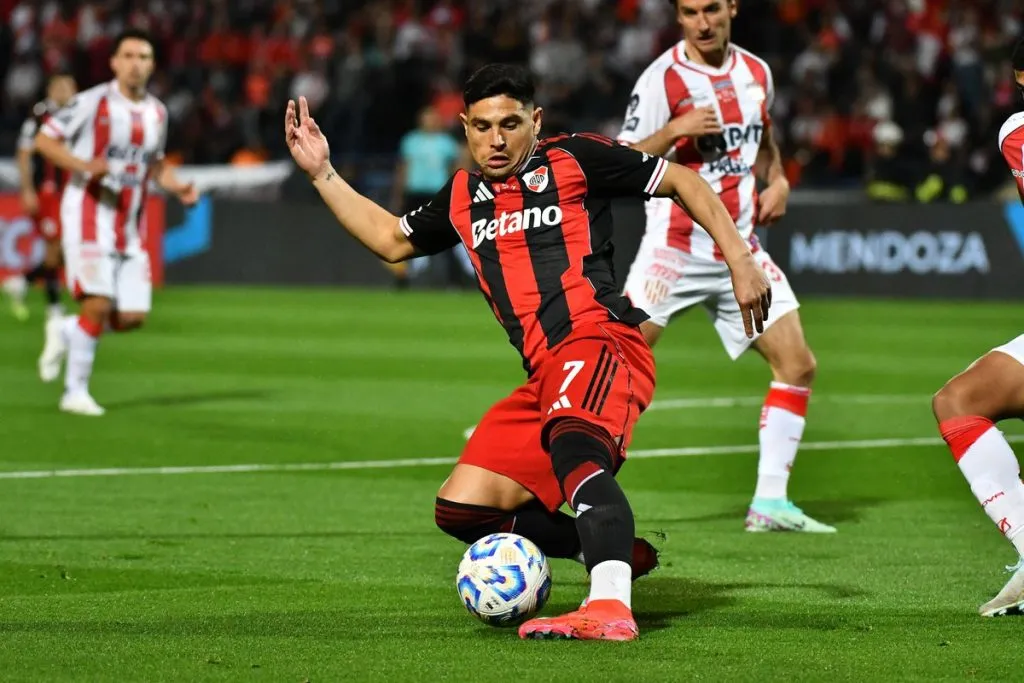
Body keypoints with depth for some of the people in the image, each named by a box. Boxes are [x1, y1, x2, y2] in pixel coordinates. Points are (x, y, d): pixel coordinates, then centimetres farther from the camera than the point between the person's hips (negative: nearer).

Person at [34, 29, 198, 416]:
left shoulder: (157, 113, 10)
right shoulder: (93, 103, -8)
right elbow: (44, 140, -7)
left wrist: (178, 187, 4)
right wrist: (85, 166, -22)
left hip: (131, 228, 6)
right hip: (89, 217, -6)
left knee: (132, 317, 0)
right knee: (99, 304, -15)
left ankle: (66, 332, 26)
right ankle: (75, 391, -1)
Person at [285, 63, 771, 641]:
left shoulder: (573, 160, 5)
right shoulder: (464, 197, 23)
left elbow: (684, 182, 8)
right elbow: (392, 241, 37)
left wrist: (740, 259, -1)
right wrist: (323, 173, 30)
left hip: (599, 341, -8)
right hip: (545, 377, 8)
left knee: (573, 445, -38)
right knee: (461, 510, 1)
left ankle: (611, 608, -56)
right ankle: (614, 554, 8)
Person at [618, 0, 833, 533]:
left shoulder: (756, 73, 9)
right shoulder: (662, 79, -7)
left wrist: (777, 180, 9)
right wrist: (675, 130, -23)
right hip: (675, 245, -5)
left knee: (798, 364, -1)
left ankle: (770, 503, 5)